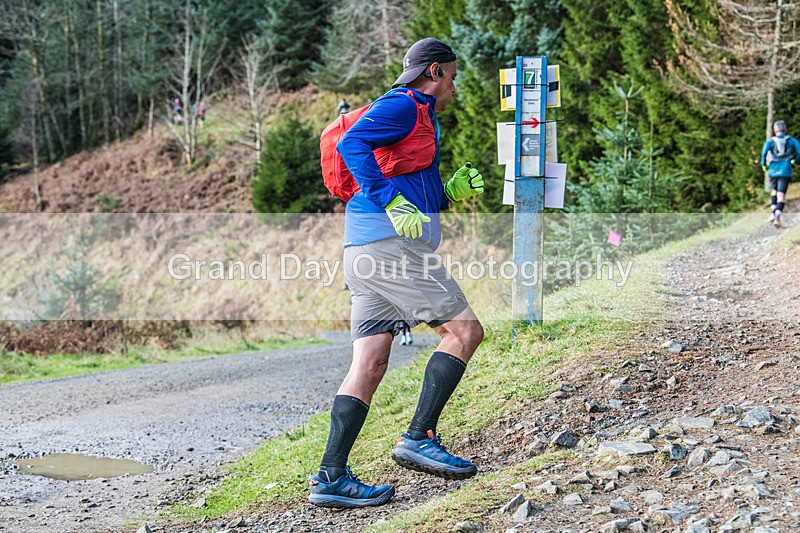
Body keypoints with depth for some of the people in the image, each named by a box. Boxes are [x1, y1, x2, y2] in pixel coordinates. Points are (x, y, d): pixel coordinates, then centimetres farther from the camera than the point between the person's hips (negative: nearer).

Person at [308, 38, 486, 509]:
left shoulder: (419, 118, 29)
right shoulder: (404, 105, -1)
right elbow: (353, 144, -19)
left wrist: (452, 192, 17)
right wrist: (392, 201, -24)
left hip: (368, 252, 10)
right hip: (390, 242, -10)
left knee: (370, 365, 3)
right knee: (465, 330, -6)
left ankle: (331, 478, -2)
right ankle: (419, 438, -9)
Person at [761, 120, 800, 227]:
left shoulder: (770, 141, 4)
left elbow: (764, 151, -16)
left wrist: (763, 165, -4)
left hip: (773, 171, 2)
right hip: (785, 172, -2)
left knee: (775, 191, 25)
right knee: (781, 194, -3)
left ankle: (773, 213, 13)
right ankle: (777, 217, -19)